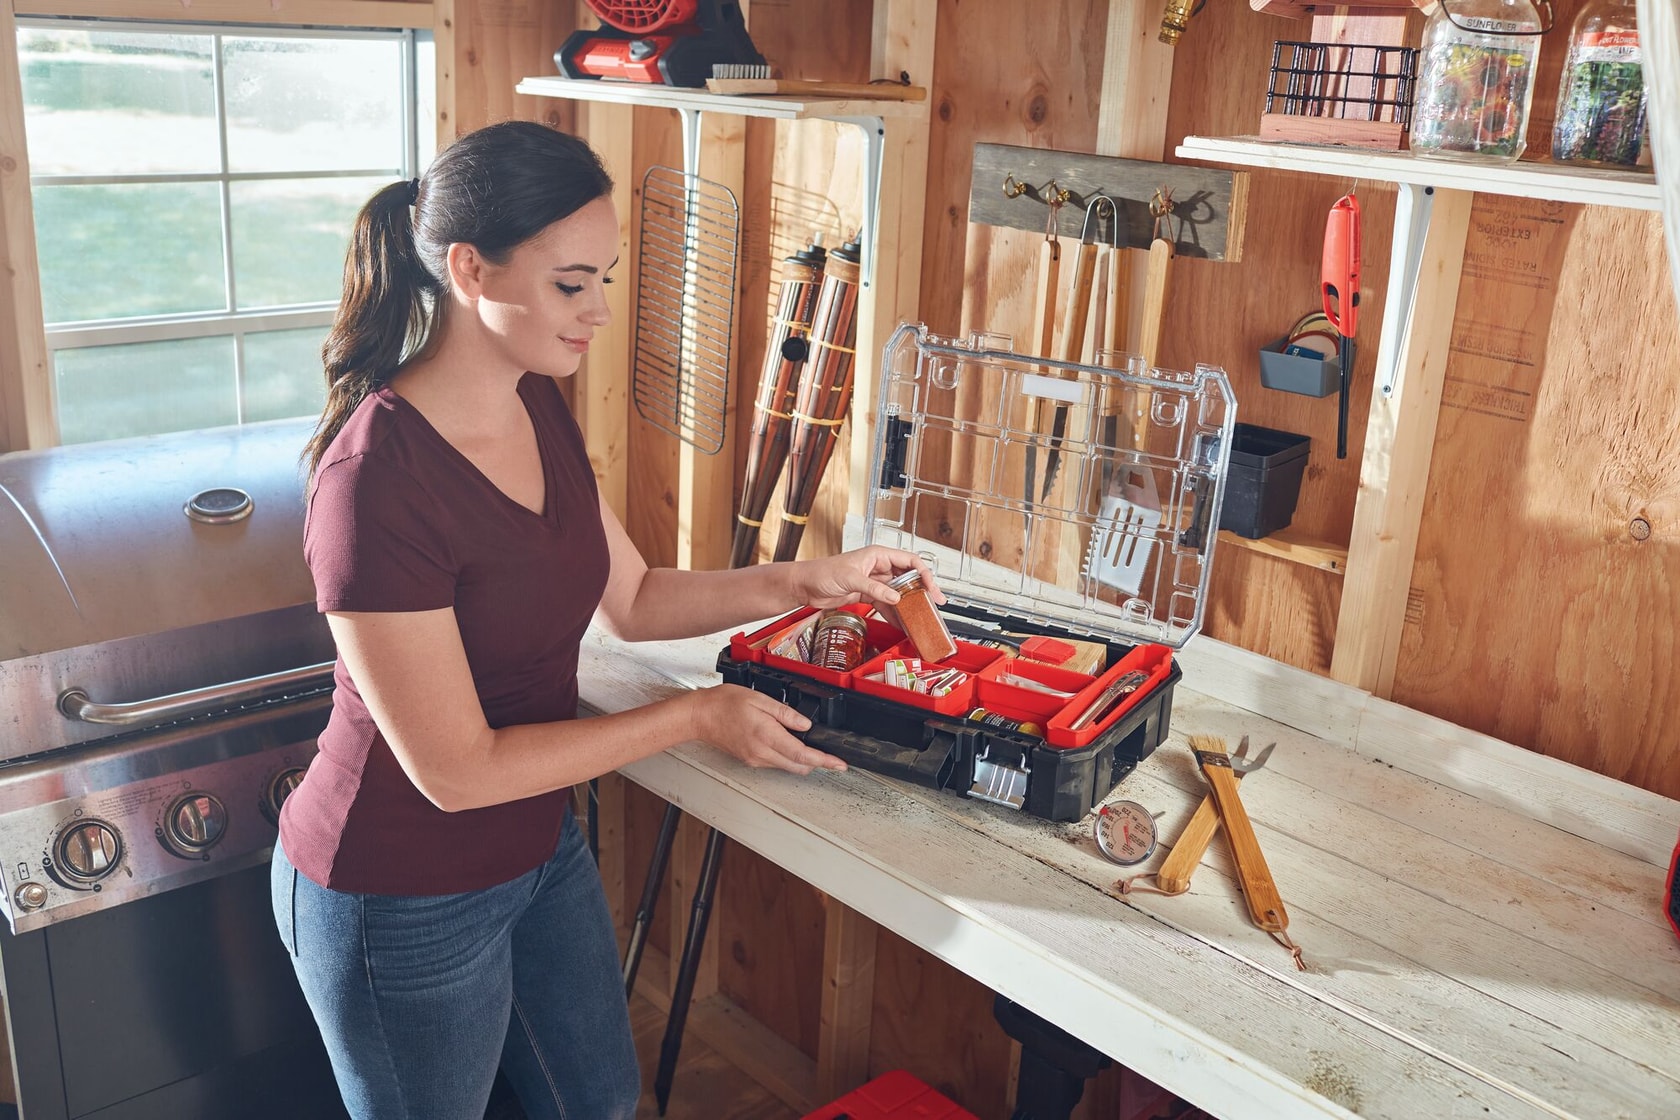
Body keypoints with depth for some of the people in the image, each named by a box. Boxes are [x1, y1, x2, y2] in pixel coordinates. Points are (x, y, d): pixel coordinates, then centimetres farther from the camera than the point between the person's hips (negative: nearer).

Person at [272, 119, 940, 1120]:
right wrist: (695, 717, -21)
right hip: (405, 900, -7)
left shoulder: (538, 408, -4)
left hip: (541, 847, 8)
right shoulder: (378, 480, -30)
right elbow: (455, 769, -27)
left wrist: (798, 583, -6)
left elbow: (632, 598, 7)